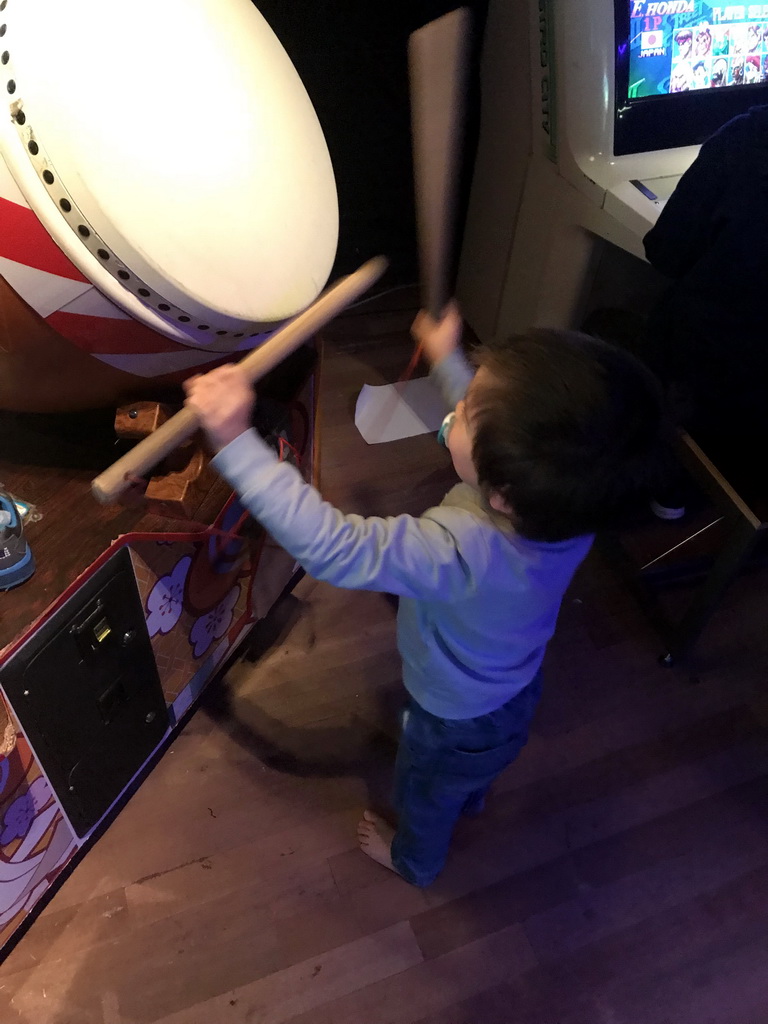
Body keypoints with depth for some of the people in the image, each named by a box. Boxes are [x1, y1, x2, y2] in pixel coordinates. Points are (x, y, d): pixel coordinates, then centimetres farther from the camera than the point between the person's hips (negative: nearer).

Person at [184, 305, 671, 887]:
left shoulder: (463, 552, -50)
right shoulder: (567, 500, -28)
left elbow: (329, 545, -49)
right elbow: (494, 424, -7)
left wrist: (235, 439, -48)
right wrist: (448, 361, 5)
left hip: (458, 724, -5)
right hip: (514, 690, 6)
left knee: (424, 795, 31)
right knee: (472, 774, 41)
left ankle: (415, 860, 65)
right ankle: (470, 801, 74)